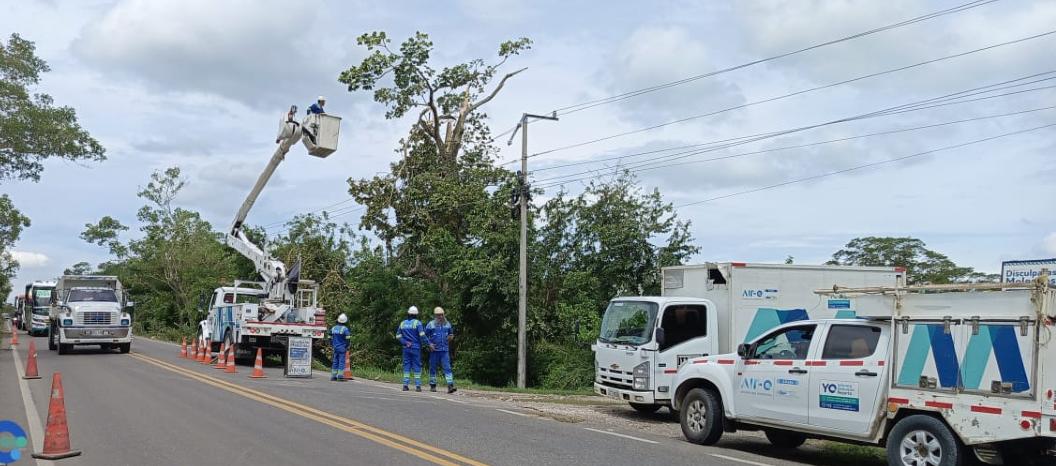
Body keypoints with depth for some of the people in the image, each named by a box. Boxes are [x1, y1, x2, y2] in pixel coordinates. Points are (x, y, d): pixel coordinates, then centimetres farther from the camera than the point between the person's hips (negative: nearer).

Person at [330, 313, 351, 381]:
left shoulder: (333, 328, 7)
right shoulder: (345, 329, -10)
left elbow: (330, 338, 11)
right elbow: (347, 339, -11)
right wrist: (347, 347, 2)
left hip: (335, 348, 5)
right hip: (342, 348, -5)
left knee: (335, 361, 10)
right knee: (341, 362, -3)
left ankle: (333, 376, 10)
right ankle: (340, 376, -6)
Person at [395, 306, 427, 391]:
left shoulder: (403, 323, 7)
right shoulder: (417, 323, -8)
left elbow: (398, 336, 6)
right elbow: (422, 335, -17)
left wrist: (405, 343, 0)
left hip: (406, 348, 4)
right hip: (416, 348, -4)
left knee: (406, 366, 8)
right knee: (417, 366, 0)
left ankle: (405, 385, 4)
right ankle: (417, 385, -2)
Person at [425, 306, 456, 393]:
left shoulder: (447, 324, 10)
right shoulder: (430, 324, 0)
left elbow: (451, 334, 23)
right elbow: (425, 336, 4)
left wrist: (451, 337, 0)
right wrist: (429, 344, -10)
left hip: (445, 350, 2)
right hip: (434, 350, -1)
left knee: (447, 367, -9)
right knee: (433, 368, 6)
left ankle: (450, 385, -16)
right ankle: (432, 385, 18)